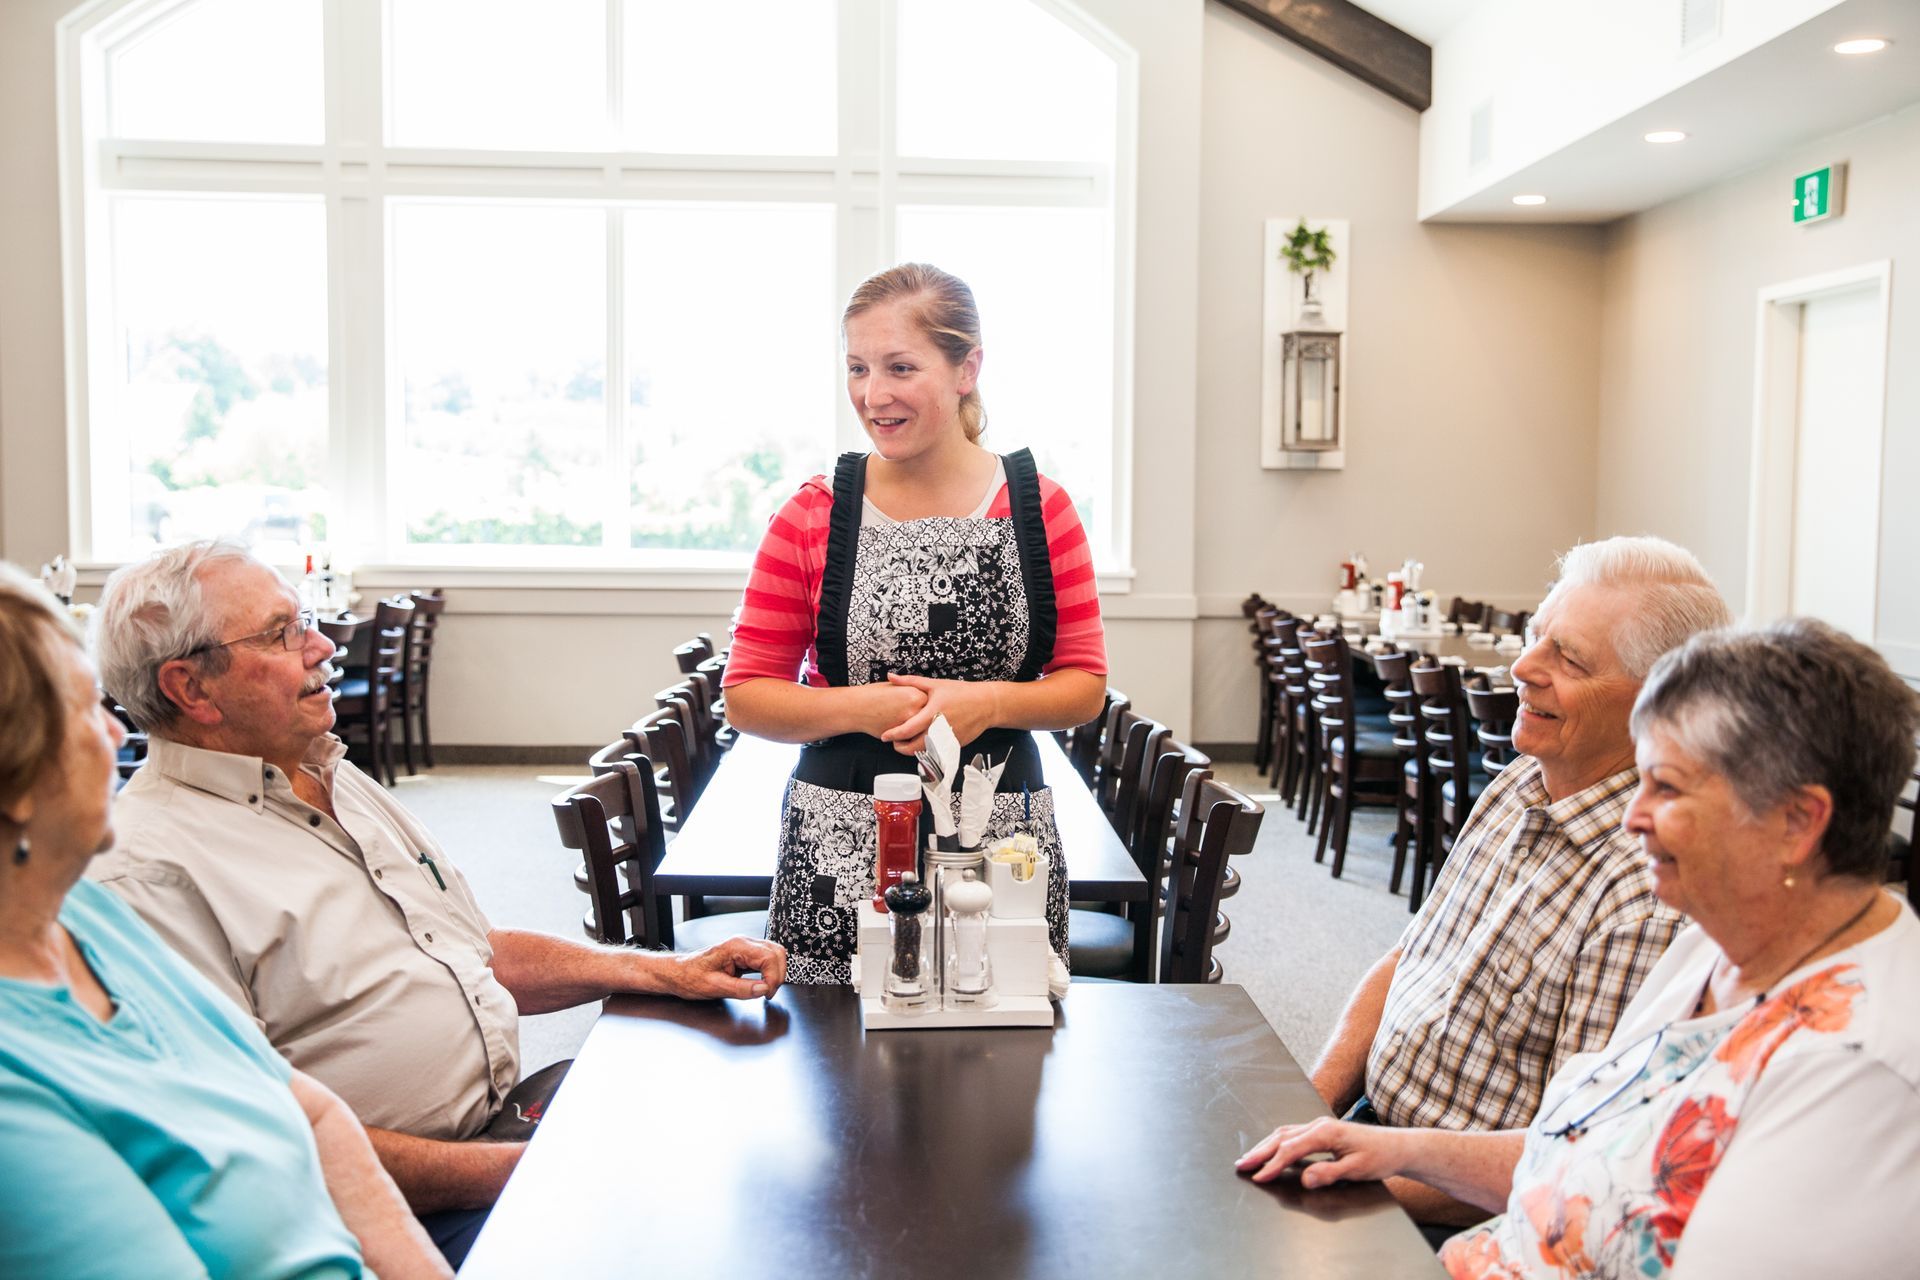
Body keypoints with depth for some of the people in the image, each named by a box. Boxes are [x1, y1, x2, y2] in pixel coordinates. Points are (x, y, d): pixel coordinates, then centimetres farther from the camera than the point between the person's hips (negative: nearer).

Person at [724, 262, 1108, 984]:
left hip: (1000, 835, 1)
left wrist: (987, 703, -13)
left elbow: (1086, 687, 5)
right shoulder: (813, 516, 0)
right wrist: (861, 708, -14)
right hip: (841, 842, 0)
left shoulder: (1041, 509, 1)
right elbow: (745, 696, 2)